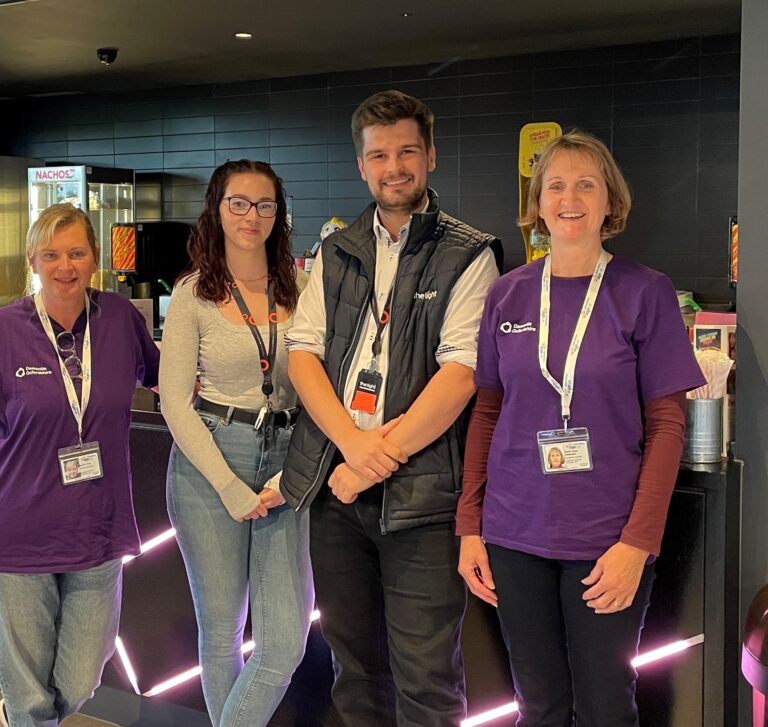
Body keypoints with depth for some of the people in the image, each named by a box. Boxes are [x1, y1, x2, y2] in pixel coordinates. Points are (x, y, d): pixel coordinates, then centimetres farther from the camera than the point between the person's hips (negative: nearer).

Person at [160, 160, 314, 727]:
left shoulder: (301, 289, 4)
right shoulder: (194, 295, -1)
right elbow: (175, 401, -5)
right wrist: (232, 490, -10)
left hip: (286, 465, 2)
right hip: (208, 465, -2)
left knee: (286, 642, -4)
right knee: (222, 633, 9)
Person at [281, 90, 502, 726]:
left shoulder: (467, 256, -1)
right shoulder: (337, 253, 14)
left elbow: (461, 371, -11)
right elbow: (302, 352, 6)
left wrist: (384, 456, -14)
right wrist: (352, 442, -10)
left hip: (419, 491, -4)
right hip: (334, 482, 5)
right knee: (353, 658, 16)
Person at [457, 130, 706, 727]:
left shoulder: (646, 293, -4)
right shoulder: (508, 294, 5)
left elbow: (666, 425, -5)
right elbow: (487, 413, 8)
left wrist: (638, 543, -12)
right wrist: (470, 526, 4)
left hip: (606, 540, -2)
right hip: (515, 534, 3)